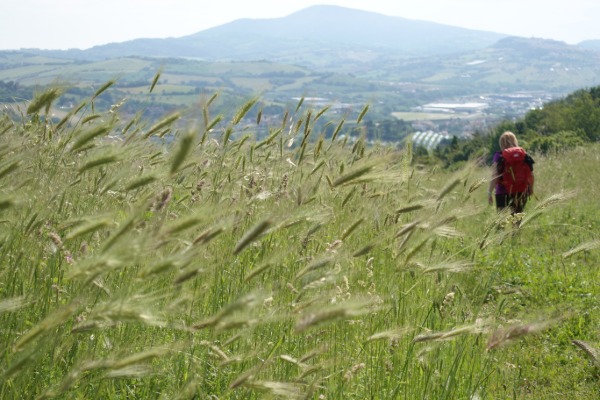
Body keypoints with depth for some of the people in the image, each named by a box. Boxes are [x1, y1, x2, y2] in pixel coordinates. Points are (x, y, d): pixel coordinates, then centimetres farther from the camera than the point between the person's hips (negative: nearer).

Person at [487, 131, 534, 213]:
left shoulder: (499, 157, -6)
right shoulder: (525, 156, 3)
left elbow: (495, 177, -11)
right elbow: (531, 175, 5)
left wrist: (489, 193, -6)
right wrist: (530, 189, 20)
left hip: (503, 193, -3)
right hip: (521, 193, 3)